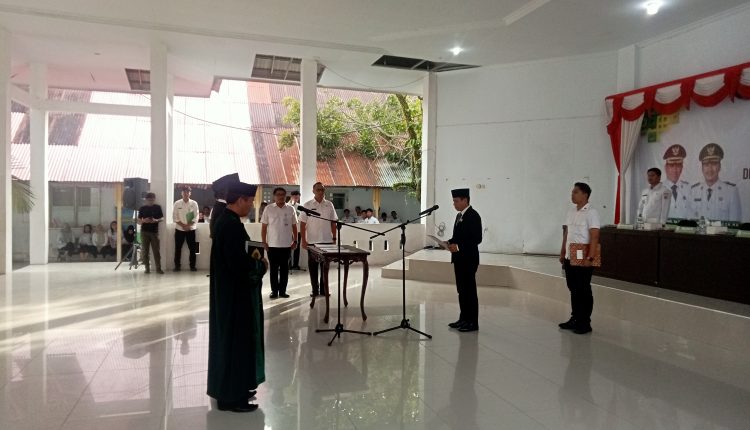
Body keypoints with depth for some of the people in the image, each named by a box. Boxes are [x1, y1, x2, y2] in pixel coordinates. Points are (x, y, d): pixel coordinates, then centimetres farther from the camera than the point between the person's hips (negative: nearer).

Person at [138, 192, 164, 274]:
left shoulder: (158, 207, 4)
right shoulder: (142, 208, 4)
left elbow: (162, 218, 7)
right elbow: (139, 221, 5)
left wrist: (156, 220, -14)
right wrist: (144, 221, -17)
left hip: (155, 231, -1)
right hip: (144, 232, 1)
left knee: (156, 251, -2)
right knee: (145, 251, 2)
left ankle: (158, 268, 0)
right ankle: (147, 268, 9)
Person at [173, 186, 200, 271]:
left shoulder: (194, 203, -1)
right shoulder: (177, 203, -1)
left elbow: (196, 217, -4)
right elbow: (175, 217, -2)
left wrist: (188, 225, -14)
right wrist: (183, 225, -13)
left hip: (191, 229, 0)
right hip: (179, 229, 0)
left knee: (192, 248, 4)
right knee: (178, 248, 5)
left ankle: (192, 266, 13)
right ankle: (177, 266, 15)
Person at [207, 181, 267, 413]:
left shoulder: (225, 220, 9)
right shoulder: (232, 225, -23)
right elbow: (239, 264, -27)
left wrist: (252, 258, 6)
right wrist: (261, 264, -11)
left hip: (229, 291, 11)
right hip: (235, 293, -11)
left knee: (230, 339, 18)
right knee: (235, 340, 0)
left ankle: (231, 388, 31)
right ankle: (230, 396, 12)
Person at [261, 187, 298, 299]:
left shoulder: (291, 209, 3)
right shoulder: (268, 209, 0)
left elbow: (294, 226, 8)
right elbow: (264, 227, 1)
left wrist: (295, 241, 3)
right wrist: (264, 242, -3)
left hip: (287, 244, 1)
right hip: (272, 244, -1)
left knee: (284, 268, 7)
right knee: (273, 269, 5)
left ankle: (282, 290, 15)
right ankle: (274, 290, 14)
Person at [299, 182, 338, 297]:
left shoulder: (329, 205, 5)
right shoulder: (307, 205, -1)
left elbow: (333, 222, 8)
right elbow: (302, 224, -2)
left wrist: (334, 238, 3)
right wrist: (303, 240, -8)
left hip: (327, 241, 2)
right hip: (312, 241, -1)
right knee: (313, 266, 5)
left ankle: (324, 289, 18)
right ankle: (315, 289, 16)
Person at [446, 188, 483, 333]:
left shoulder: (473, 216, -13)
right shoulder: (459, 215, 16)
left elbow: (477, 239, -19)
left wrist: (458, 246, -24)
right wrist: (450, 242, 4)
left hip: (469, 260, -9)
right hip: (459, 259, 9)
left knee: (469, 290, -4)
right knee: (461, 290, 14)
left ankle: (473, 322, 4)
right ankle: (464, 319, 23)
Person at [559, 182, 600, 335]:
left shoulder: (591, 213, -11)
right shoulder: (571, 211, 11)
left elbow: (594, 237, -16)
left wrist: (590, 258, -22)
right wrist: (562, 253, 15)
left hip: (583, 259, -7)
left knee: (584, 291, 2)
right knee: (573, 290, 14)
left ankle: (585, 323, 12)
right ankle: (575, 319, 26)